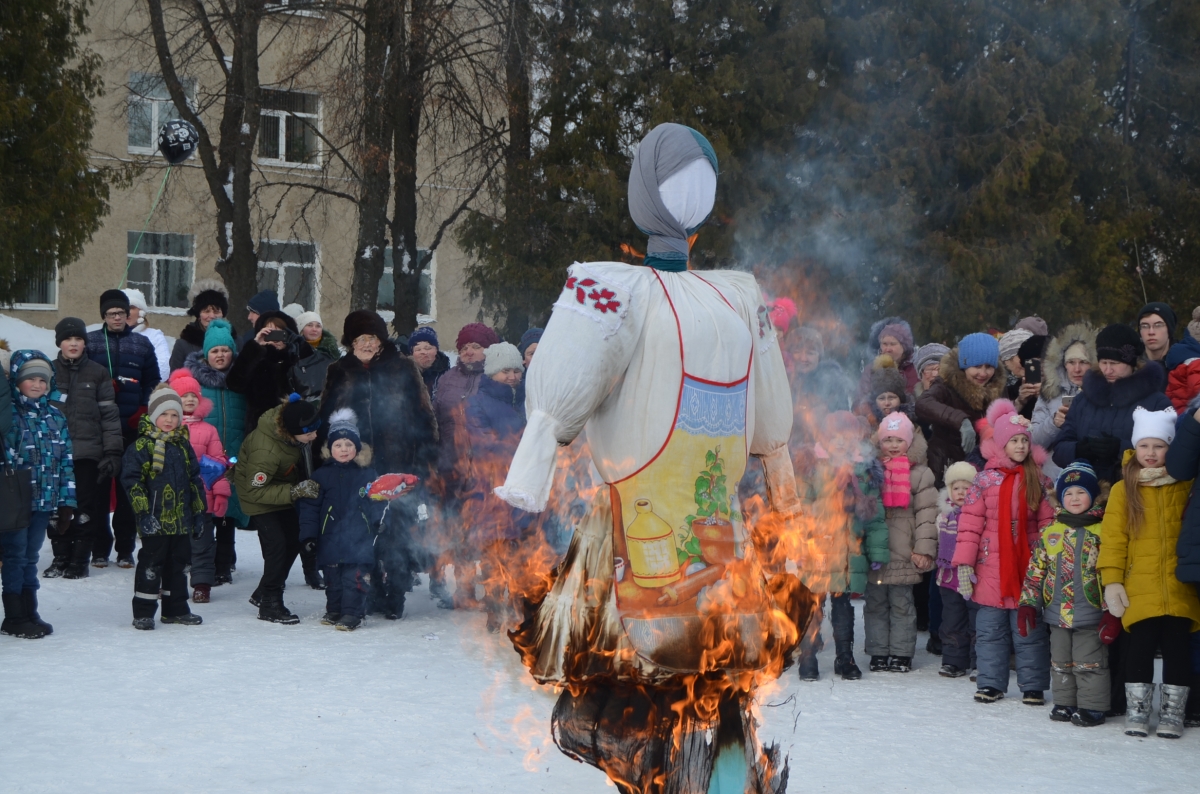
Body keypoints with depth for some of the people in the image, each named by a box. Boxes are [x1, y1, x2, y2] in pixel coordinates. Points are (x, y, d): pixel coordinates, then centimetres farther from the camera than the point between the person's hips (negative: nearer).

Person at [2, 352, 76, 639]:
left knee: (30, 558, 13)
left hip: (45, 502, 5)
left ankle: (29, 613, 20)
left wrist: (67, 503, 7)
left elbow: (66, 462, 11)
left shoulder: (56, 417, 10)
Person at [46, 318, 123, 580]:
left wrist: (112, 452, -4)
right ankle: (60, 557, 11)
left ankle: (79, 560, 7)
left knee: (86, 509, -2)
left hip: (88, 453, -1)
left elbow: (110, 415, 3)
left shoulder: (97, 374, 6)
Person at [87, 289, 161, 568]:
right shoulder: (90, 342, 8)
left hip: (131, 429, 1)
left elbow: (153, 383, 11)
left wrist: (142, 412, -1)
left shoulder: (142, 344, 12)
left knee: (128, 487, 1)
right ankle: (100, 548, 5)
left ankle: (125, 548, 8)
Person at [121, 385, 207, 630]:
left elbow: (195, 480, 18)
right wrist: (143, 512, -17)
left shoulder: (183, 445, 12)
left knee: (178, 563, 13)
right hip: (154, 519, -6)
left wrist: (199, 511, 15)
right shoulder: (142, 446, -7)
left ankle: (176, 609, 23)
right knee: (151, 565, -2)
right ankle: (143, 613, 5)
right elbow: (131, 480, -11)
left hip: (181, 519, 6)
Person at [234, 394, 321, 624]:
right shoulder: (266, 451, -41)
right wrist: (294, 492, -37)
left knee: (294, 541, 11)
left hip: (283, 490, 8)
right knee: (277, 544, -15)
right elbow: (254, 491, -32)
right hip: (259, 498, -8)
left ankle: (263, 593, 27)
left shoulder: (289, 415, -22)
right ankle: (270, 605, -1)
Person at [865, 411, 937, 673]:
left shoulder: (920, 474, 1)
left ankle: (901, 653, 9)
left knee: (901, 603, 2)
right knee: (875, 604, 6)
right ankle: (878, 653, 14)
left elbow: (926, 514, -3)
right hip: (873, 551, 3)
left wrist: (924, 549, -10)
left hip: (904, 553, -2)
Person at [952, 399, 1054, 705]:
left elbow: (1048, 523, 3)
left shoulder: (1039, 480, 5)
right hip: (992, 568, 0)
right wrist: (964, 563, -8)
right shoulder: (986, 479, 1)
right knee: (990, 628, 5)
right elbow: (970, 522, -2)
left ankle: (1033, 686, 10)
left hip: (1028, 567, 0)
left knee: (1029, 630, 3)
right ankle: (990, 683, 14)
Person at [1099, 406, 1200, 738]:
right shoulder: (1123, 489, 4)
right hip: (1140, 590, -1)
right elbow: (1113, 539, 0)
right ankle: (1137, 710, 12)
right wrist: (1112, 581, -5)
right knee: (1140, 648, 1)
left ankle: (1172, 712, 14)